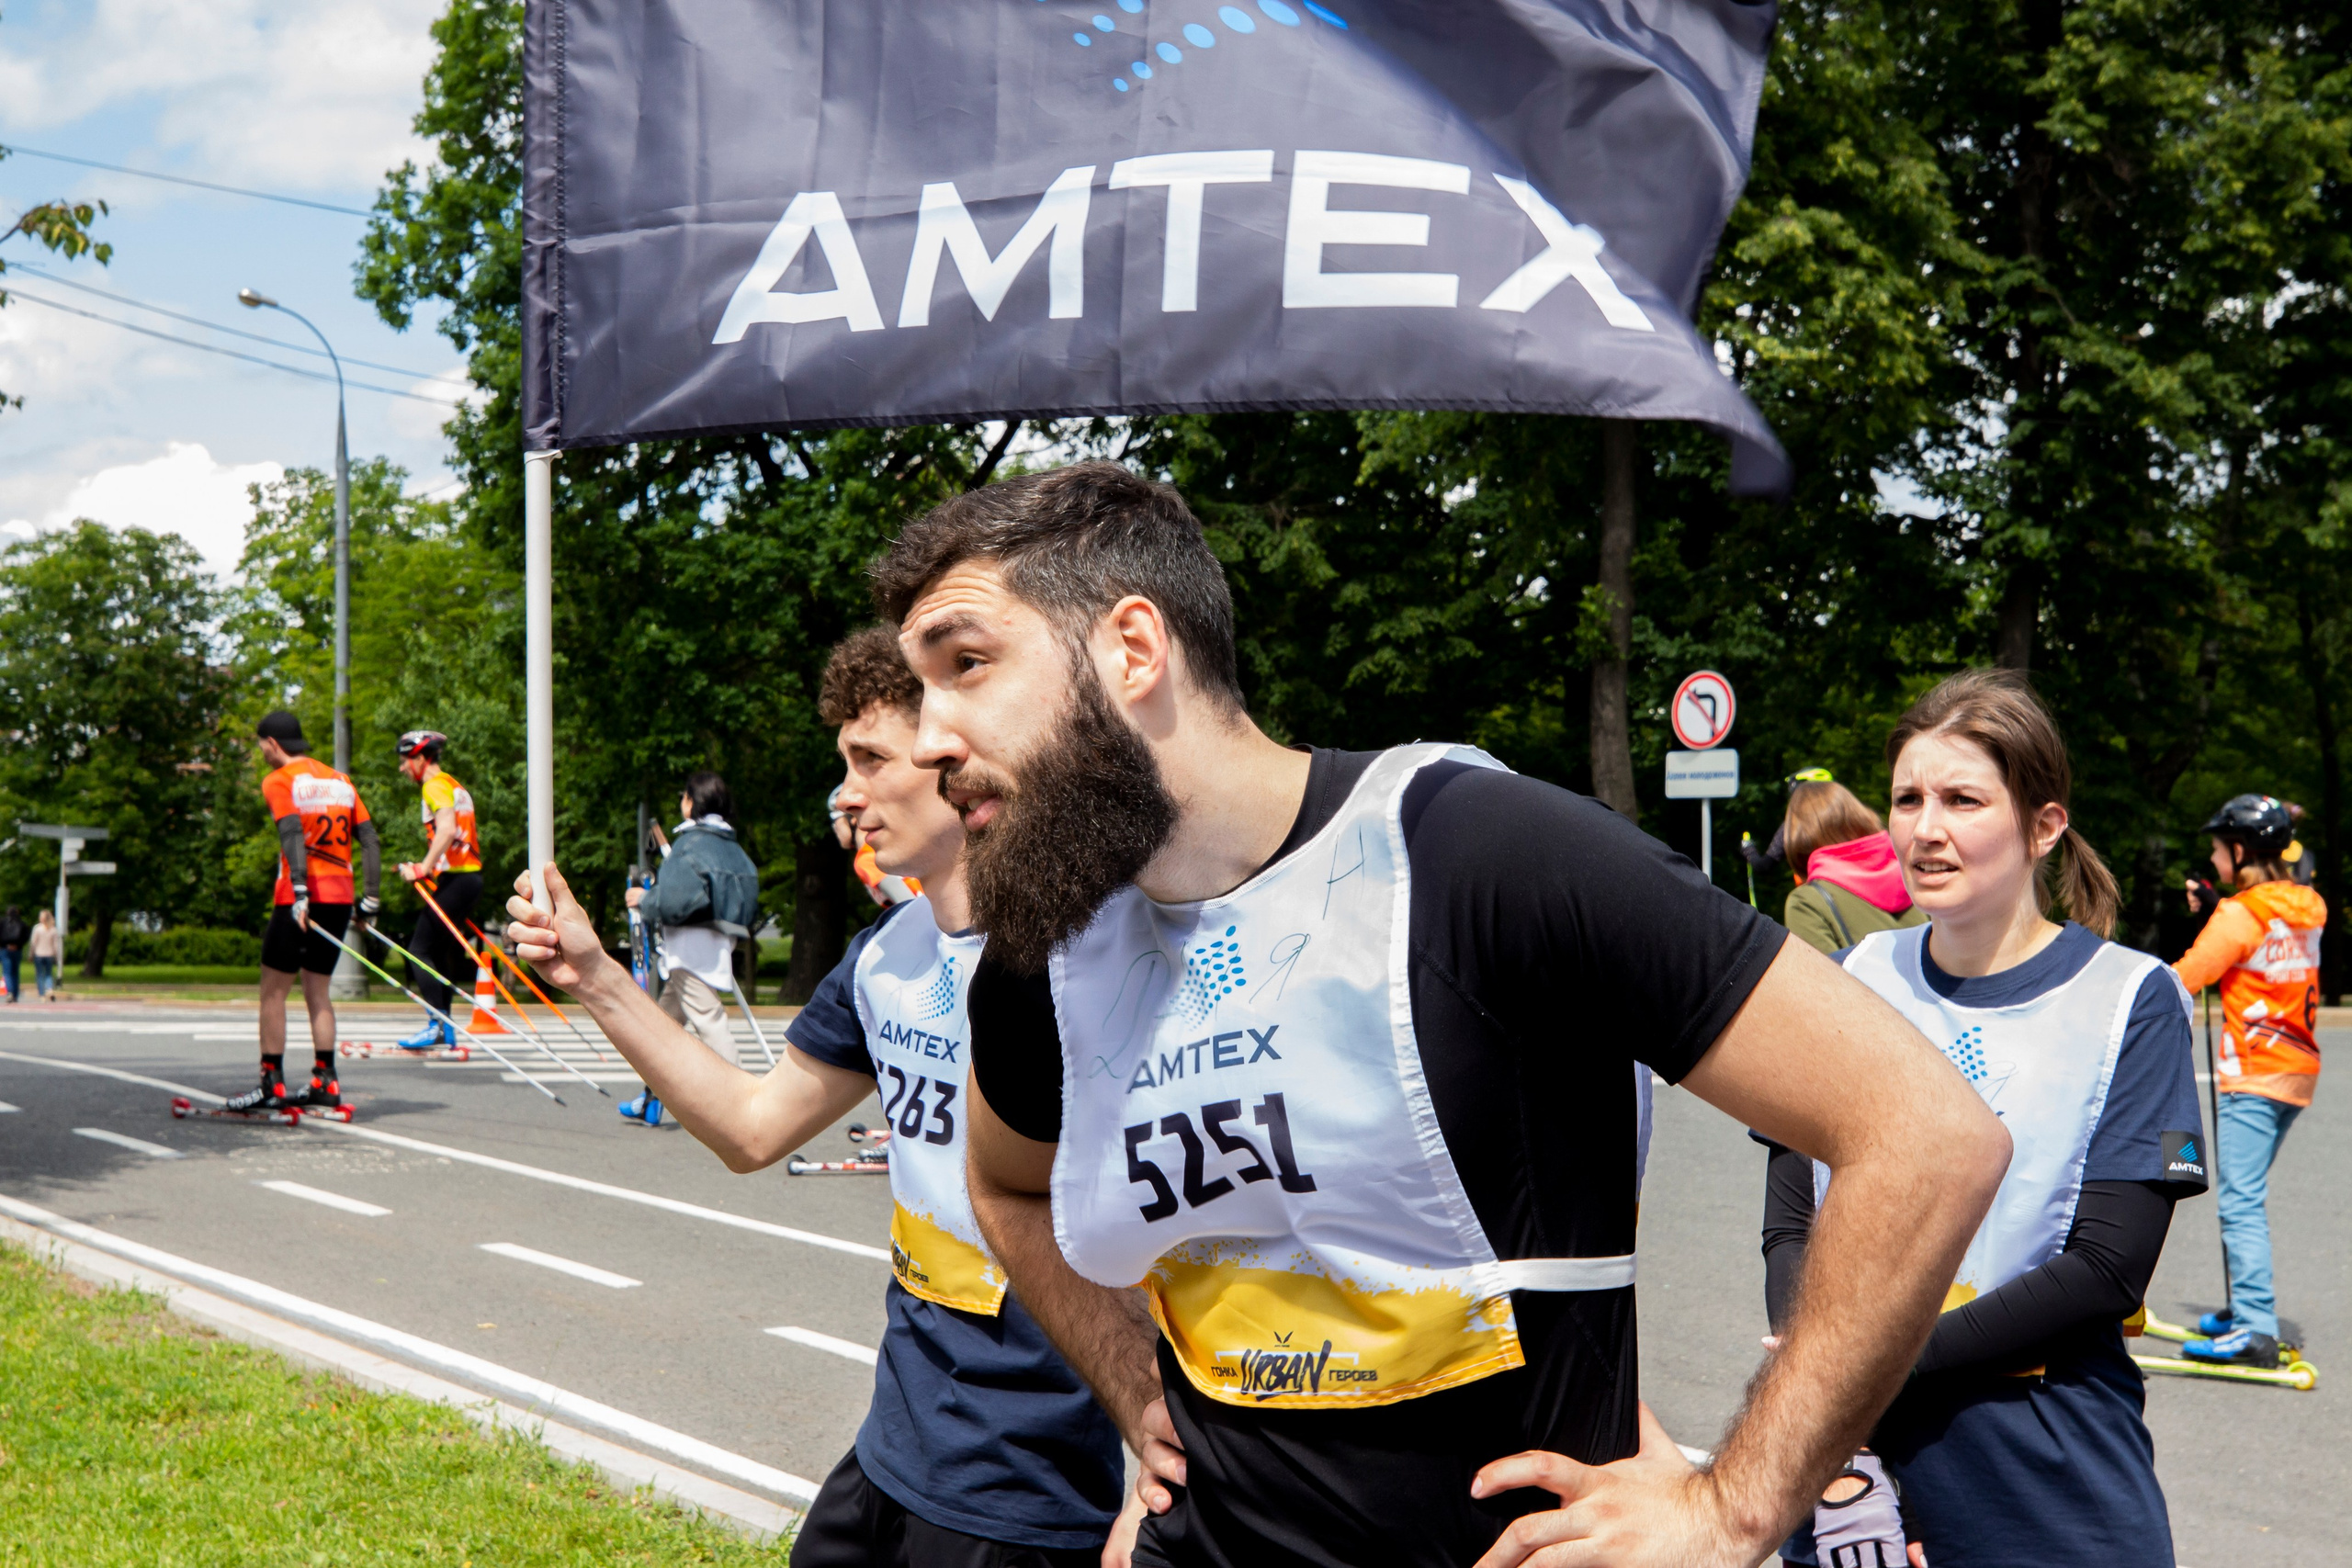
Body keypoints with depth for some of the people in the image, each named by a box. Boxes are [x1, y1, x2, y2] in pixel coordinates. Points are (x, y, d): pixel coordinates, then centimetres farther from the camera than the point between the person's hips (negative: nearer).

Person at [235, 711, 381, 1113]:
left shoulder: (279, 781, -2)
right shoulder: (341, 781, 16)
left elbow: (293, 835, -18)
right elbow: (370, 841, 11)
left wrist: (299, 892, -26)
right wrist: (371, 899, 11)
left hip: (300, 898, -6)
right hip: (340, 897, 6)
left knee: (274, 989, 3)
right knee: (317, 989, 14)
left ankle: (272, 1083, 1)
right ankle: (324, 1081, 10)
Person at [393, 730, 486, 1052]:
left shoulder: (435, 785, -8)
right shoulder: (456, 787, 21)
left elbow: (447, 828, -24)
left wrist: (423, 869, -27)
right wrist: (429, 867, 24)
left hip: (454, 880, -10)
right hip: (470, 877, 10)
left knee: (420, 950, -9)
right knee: (441, 952, 14)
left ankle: (438, 1025, -15)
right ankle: (443, 1029, 16)